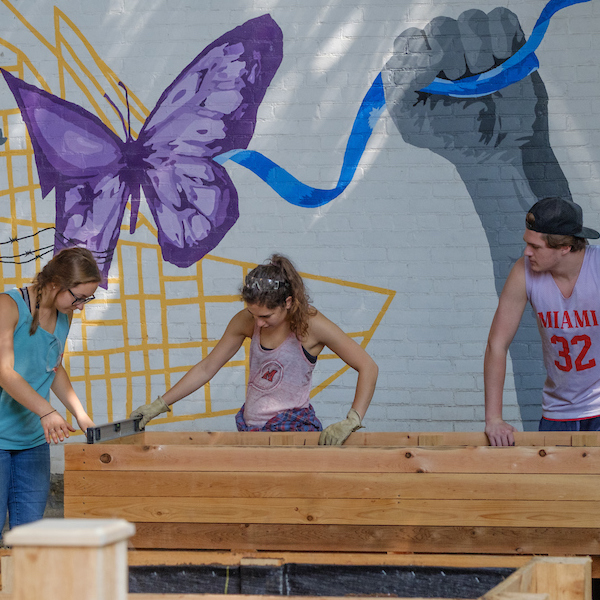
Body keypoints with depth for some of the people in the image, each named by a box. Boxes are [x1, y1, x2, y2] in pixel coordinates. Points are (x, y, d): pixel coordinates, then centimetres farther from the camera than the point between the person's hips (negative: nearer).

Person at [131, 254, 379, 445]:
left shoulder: (310, 324, -11)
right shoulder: (245, 322, 3)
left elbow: (368, 367, -8)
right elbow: (206, 368, 13)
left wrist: (351, 421, -17)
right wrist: (159, 405, 10)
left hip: (293, 428, -5)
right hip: (250, 426, 5)